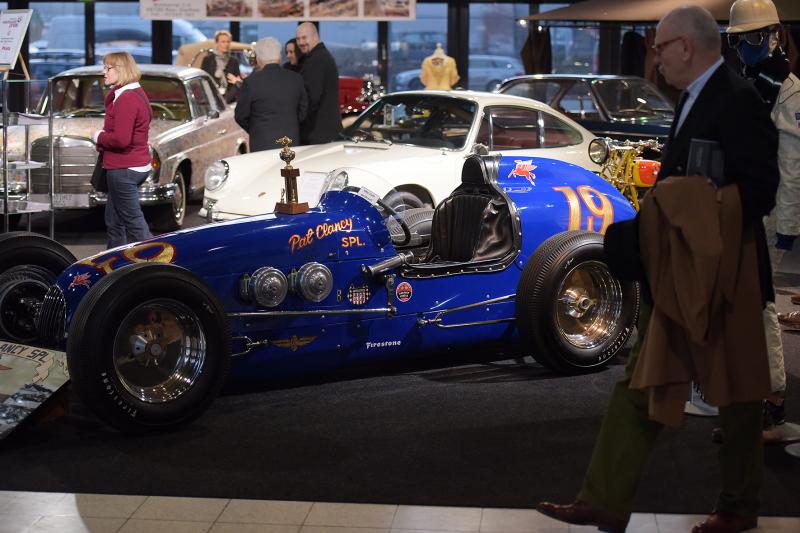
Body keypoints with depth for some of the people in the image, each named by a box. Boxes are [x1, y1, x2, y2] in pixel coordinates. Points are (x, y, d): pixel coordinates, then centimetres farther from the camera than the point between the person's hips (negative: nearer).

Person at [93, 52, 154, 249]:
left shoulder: (126, 99, -20)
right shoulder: (137, 93, 12)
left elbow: (121, 139, -27)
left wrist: (99, 137, -9)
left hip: (124, 169, -10)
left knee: (134, 221, -5)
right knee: (113, 220, 19)